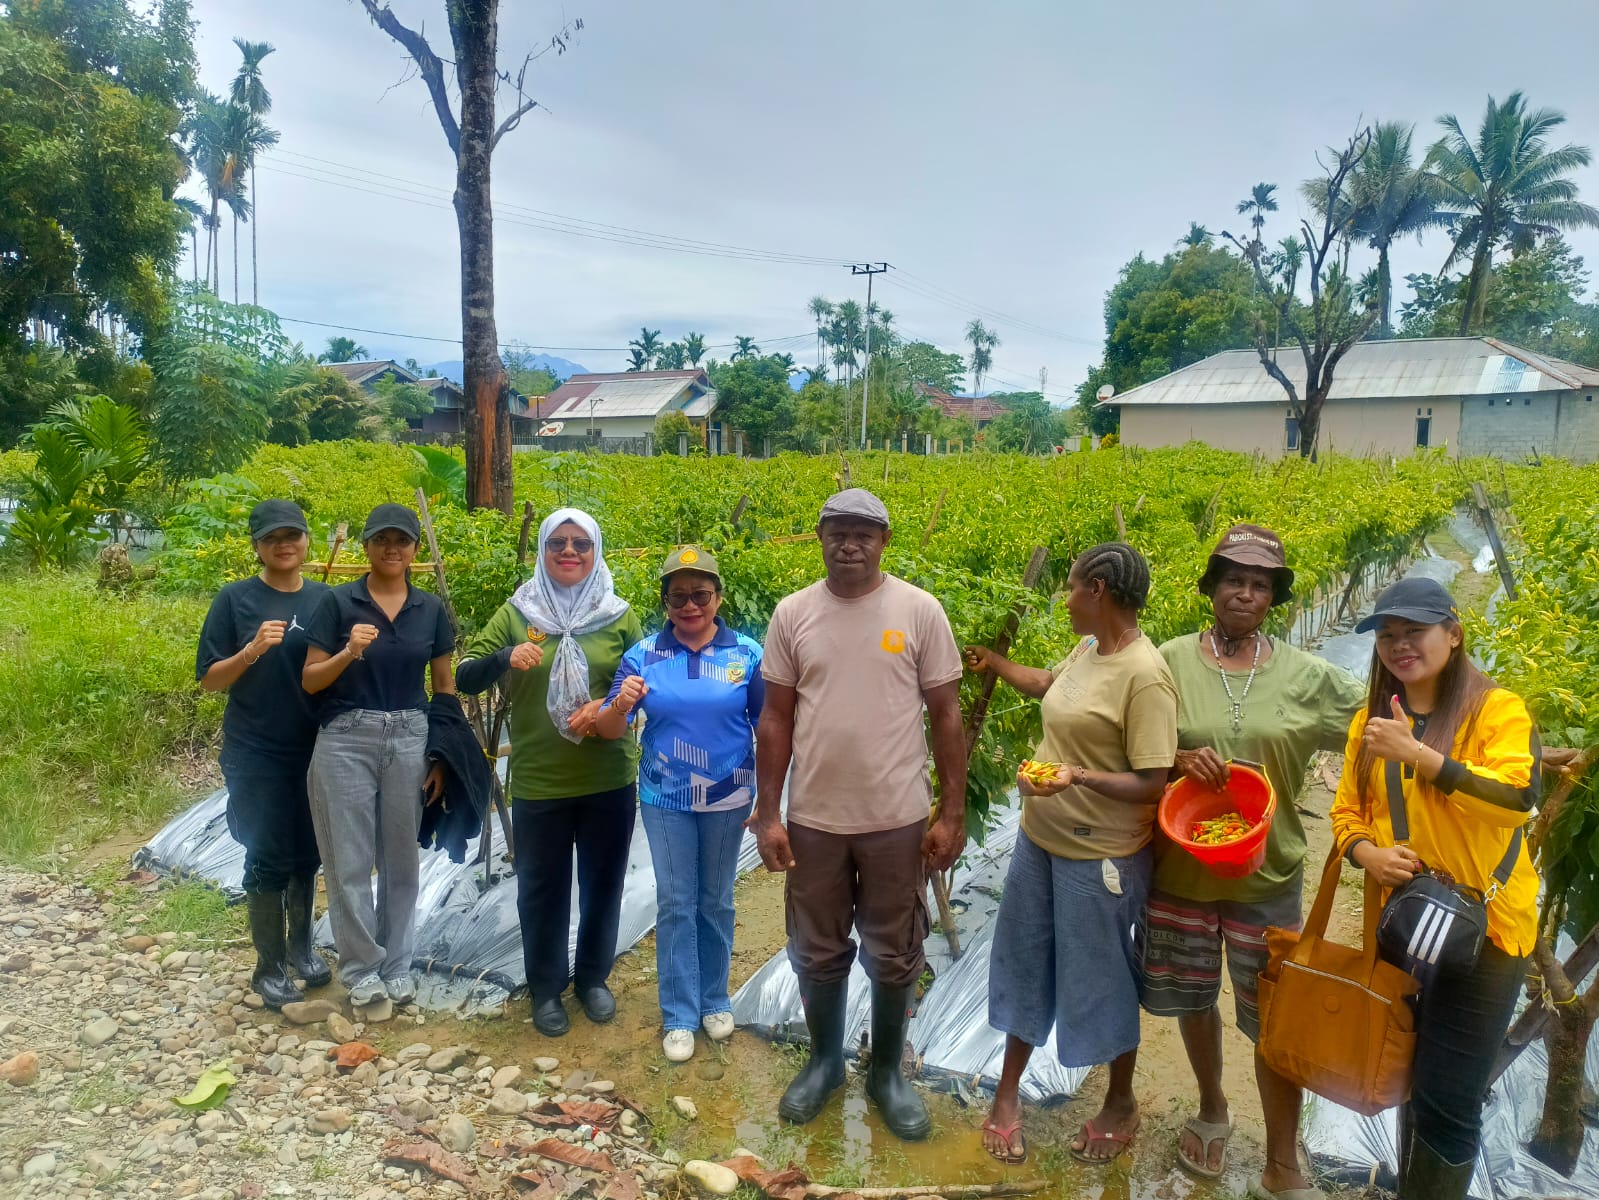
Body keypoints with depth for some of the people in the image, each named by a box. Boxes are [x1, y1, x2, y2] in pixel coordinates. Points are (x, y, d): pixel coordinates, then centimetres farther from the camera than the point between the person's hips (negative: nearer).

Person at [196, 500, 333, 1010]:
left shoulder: (326, 599, 3)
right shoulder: (235, 599, -5)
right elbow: (209, 679, -5)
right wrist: (252, 650, -21)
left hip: (316, 751, 3)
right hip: (256, 755, -3)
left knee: (308, 855, 14)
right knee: (268, 859, 3)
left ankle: (301, 945, 33)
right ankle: (269, 966, 18)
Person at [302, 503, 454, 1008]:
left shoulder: (431, 608, 5)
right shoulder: (337, 602, -2)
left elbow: (444, 685, 9)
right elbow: (310, 681, -2)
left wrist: (443, 756, 4)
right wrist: (348, 653, -21)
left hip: (409, 739, 2)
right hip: (346, 740, -2)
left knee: (401, 857, 11)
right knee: (349, 860, 4)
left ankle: (396, 965, 26)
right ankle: (361, 968, 21)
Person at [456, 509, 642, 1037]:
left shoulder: (619, 616, 0)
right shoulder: (516, 613, -1)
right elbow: (465, 678, -3)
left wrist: (608, 705, -16)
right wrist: (504, 657, -23)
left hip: (609, 780, 1)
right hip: (538, 783, -1)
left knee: (602, 883, 15)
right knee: (542, 888, 12)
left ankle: (593, 976, 37)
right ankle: (546, 987, 33)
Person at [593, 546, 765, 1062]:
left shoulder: (747, 653, -7)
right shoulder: (643, 654, -6)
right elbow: (608, 729, -7)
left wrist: (766, 798, -3)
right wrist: (620, 704, -29)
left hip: (727, 799, 0)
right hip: (666, 800, 0)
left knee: (716, 901, 15)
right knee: (675, 904, 7)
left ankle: (714, 1000, 34)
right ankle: (679, 1015, 22)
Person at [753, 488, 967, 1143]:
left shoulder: (920, 610, -6)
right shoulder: (793, 613, -2)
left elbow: (946, 715, -2)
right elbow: (775, 720, 2)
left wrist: (952, 813, -4)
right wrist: (767, 814, -1)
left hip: (898, 820, -1)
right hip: (813, 819, 2)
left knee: (894, 958, 14)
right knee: (817, 954, 17)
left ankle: (887, 1070, 37)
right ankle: (825, 1060, 40)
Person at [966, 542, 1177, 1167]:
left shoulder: (1144, 675, -24)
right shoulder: (1087, 650, 1)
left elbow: (1152, 785, -24)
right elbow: (1048, 684, 24)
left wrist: (1077, 776, -34)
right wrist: (993, 663, 27)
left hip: (1100, 857, -8)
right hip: (1039, 837, 8)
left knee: (1102, 979, 12)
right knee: (1023, 962, 18)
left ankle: (1121, 1104, 37)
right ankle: (1007, 1093, 37)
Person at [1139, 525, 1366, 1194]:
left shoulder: (1307, 677, -4)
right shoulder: (1172, 662, -6)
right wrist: (1179, 758, -20)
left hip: (1267, 874, 0)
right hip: (1181, 867, 0)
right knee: (1193, 997, 17)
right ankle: (1212, 1106, 45)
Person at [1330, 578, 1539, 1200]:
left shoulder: (1497, 709, -10)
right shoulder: (1369, 722, 5)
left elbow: (1518, 797, -24)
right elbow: (1346, 812, 8)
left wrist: (1416, 753, -31)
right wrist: (1369, 853, -12)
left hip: (1484, 924, -5)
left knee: (1447, 1099, -1)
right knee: (1411, 1082, 19)